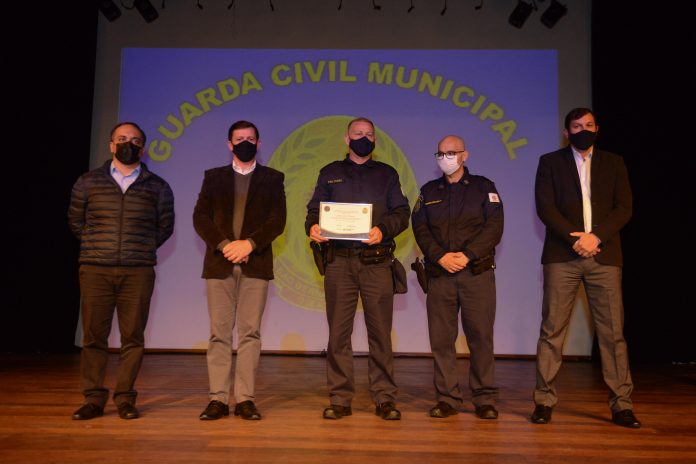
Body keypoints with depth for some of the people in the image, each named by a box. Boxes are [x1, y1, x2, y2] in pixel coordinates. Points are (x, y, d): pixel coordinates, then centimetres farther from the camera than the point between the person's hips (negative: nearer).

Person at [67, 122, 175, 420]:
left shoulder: (157, 187, 8)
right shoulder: (88, 182, 9)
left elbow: (165, 226, 15)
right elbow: (75, 221, 17)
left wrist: (142, 250, 10)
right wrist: (96, 247, 15)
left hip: (138, 272, 0)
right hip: (95, 270, 1)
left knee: (133, 337, 1)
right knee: (93, 336, 1)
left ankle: (125, 399, 10)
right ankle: (94, 399, 11)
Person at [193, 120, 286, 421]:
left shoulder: (272, 178, 11)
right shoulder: (213, 177, 14)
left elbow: (278, 220, 0)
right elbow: (200, 217, 4)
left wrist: (249, 243, -12)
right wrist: (224, 244, -10)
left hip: (255, 264, -1)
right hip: (219, 263, 1)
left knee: (250, 332, -1)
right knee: (219, 332, 0)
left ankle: (245, 399, 4)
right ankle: (218, 399, 5)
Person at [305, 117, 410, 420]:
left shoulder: (387, 174, 16)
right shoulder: (330, 173, 17)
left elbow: (402, 213, 6)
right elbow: (314, 209, 11)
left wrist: (383, 229, -14)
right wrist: (312, 226, -12)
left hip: (377, 262, 0)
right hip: (339, 262, 1)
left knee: (380, 332, 0)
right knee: (338, 332, 1)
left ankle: (384, 399, 8)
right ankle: (339, 399, 9)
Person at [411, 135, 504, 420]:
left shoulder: (483, 187, 9)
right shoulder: (428, 191, 16)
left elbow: (494, 227, -1)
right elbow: (420, 228, 6)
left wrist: (467, 255, -13)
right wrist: (441, 256, -10)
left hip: (477, 272, -2)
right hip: (439, 274, 2)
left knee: (480, 336, -1)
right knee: (441, 337, 1)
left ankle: (485, 399, 10)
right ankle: (447, 398, 11)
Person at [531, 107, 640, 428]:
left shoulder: (614, 163, 16)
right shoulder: (550, 162, 10)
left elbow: (624, 207, 5)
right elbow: (545, 207, -1)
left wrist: (596, 236, -10)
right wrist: (574, 238, -13)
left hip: (604, 255, 2)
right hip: (562, 256, -1)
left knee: (612, 332, 0)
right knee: (552, 330, -2)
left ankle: (621, 404, 8)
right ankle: (544, 401, 5)